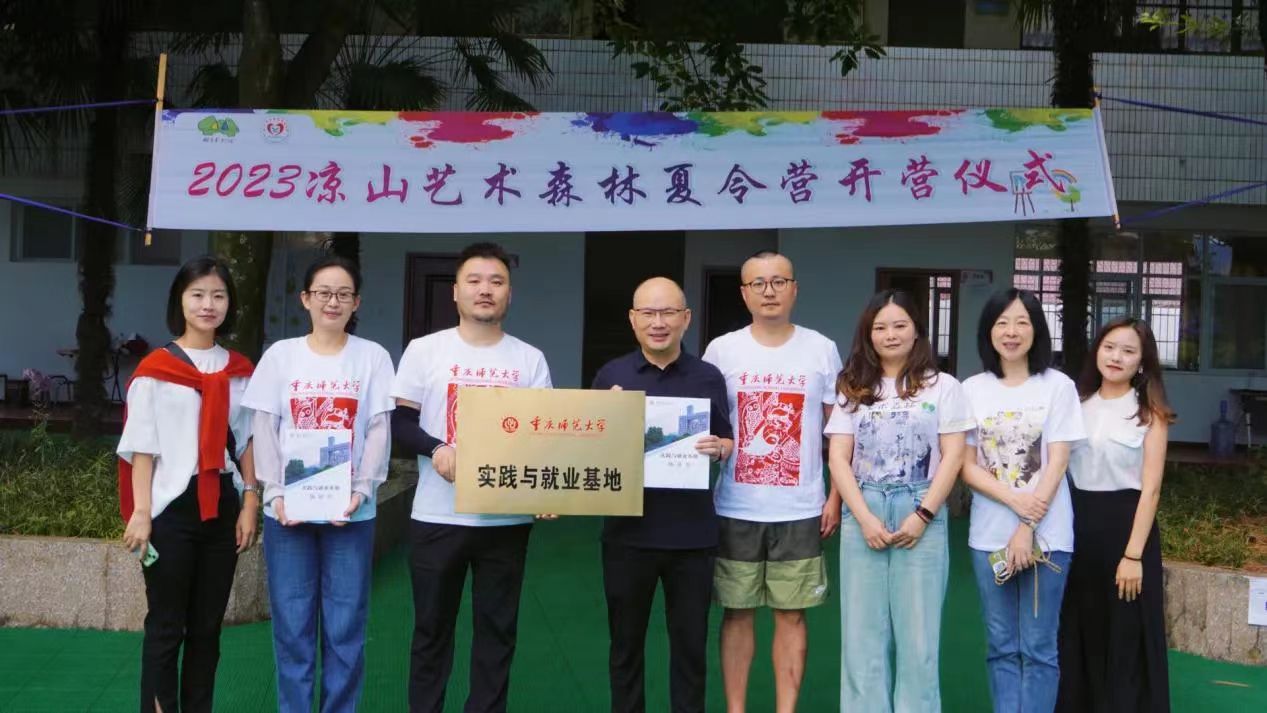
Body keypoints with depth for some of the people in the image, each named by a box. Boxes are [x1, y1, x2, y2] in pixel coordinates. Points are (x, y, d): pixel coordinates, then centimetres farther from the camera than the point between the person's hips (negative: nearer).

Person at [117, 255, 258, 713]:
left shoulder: (239, 370, 8)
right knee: (166, 626, 1)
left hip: (221, 507, 4)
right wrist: (141, 513, -12)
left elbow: (246, 442, 11)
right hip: (171, 507, -4)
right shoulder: (155, 369, -4)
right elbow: (141, 447, -6)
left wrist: (250, 505, 4)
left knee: (207, 625, 10)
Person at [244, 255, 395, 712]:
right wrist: (275, 493, -8)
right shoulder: (281, 355, 6)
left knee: (345, 625, 3)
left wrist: (361, 490, -12)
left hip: (350, 511, 0)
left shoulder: (372, 357, 4)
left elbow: (379, 432, 1)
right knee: (291, 625, 5)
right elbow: (263, 430, 3)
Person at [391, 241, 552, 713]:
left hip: (507, 518, 1)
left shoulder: (530, 359, 6)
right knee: (432, 627, 9)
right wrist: (437, 450, -19)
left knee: (497, 629, 9)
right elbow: (399, 422, 0)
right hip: (438, 516, -1)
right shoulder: (424, 350, 2)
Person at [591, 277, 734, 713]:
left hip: (692, 533, 0)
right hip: (628, 531, 0)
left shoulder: (709, 377, 3)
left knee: (690, 643, 11)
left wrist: (718, 448, -13)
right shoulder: (611, 376, 1)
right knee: (626, 642, 12)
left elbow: (728, 441, 9)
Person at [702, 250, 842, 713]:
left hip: (800, 510, 0)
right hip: (736, 509, 0)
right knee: (737, 612, 7)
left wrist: (836, 496, 2)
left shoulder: (822, 351, 2)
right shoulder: (721, 350, 1)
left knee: (791, 615, 6)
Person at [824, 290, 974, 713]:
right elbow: (838, 459, 4)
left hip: (922, 517, -2)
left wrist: (922, 516, -10)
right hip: (861, 517, 2)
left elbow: (952, 458, 0)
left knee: (918, 634, 1)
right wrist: (865, 517, -9)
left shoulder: (943, 387, 5)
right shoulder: (853, 389, 10)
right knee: (861, 633, 4)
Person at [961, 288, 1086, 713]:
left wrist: (1028, 528, -13)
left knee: (1038, 647, 2)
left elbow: (1057, 463, -5)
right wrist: (1014, 501, -15)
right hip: (989, 534, 2)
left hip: (1047, 535, -2)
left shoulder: (1058, 387, -1)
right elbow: (967, 466, 1)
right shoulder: (972, 390, 5)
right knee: (1001, 646, 8)